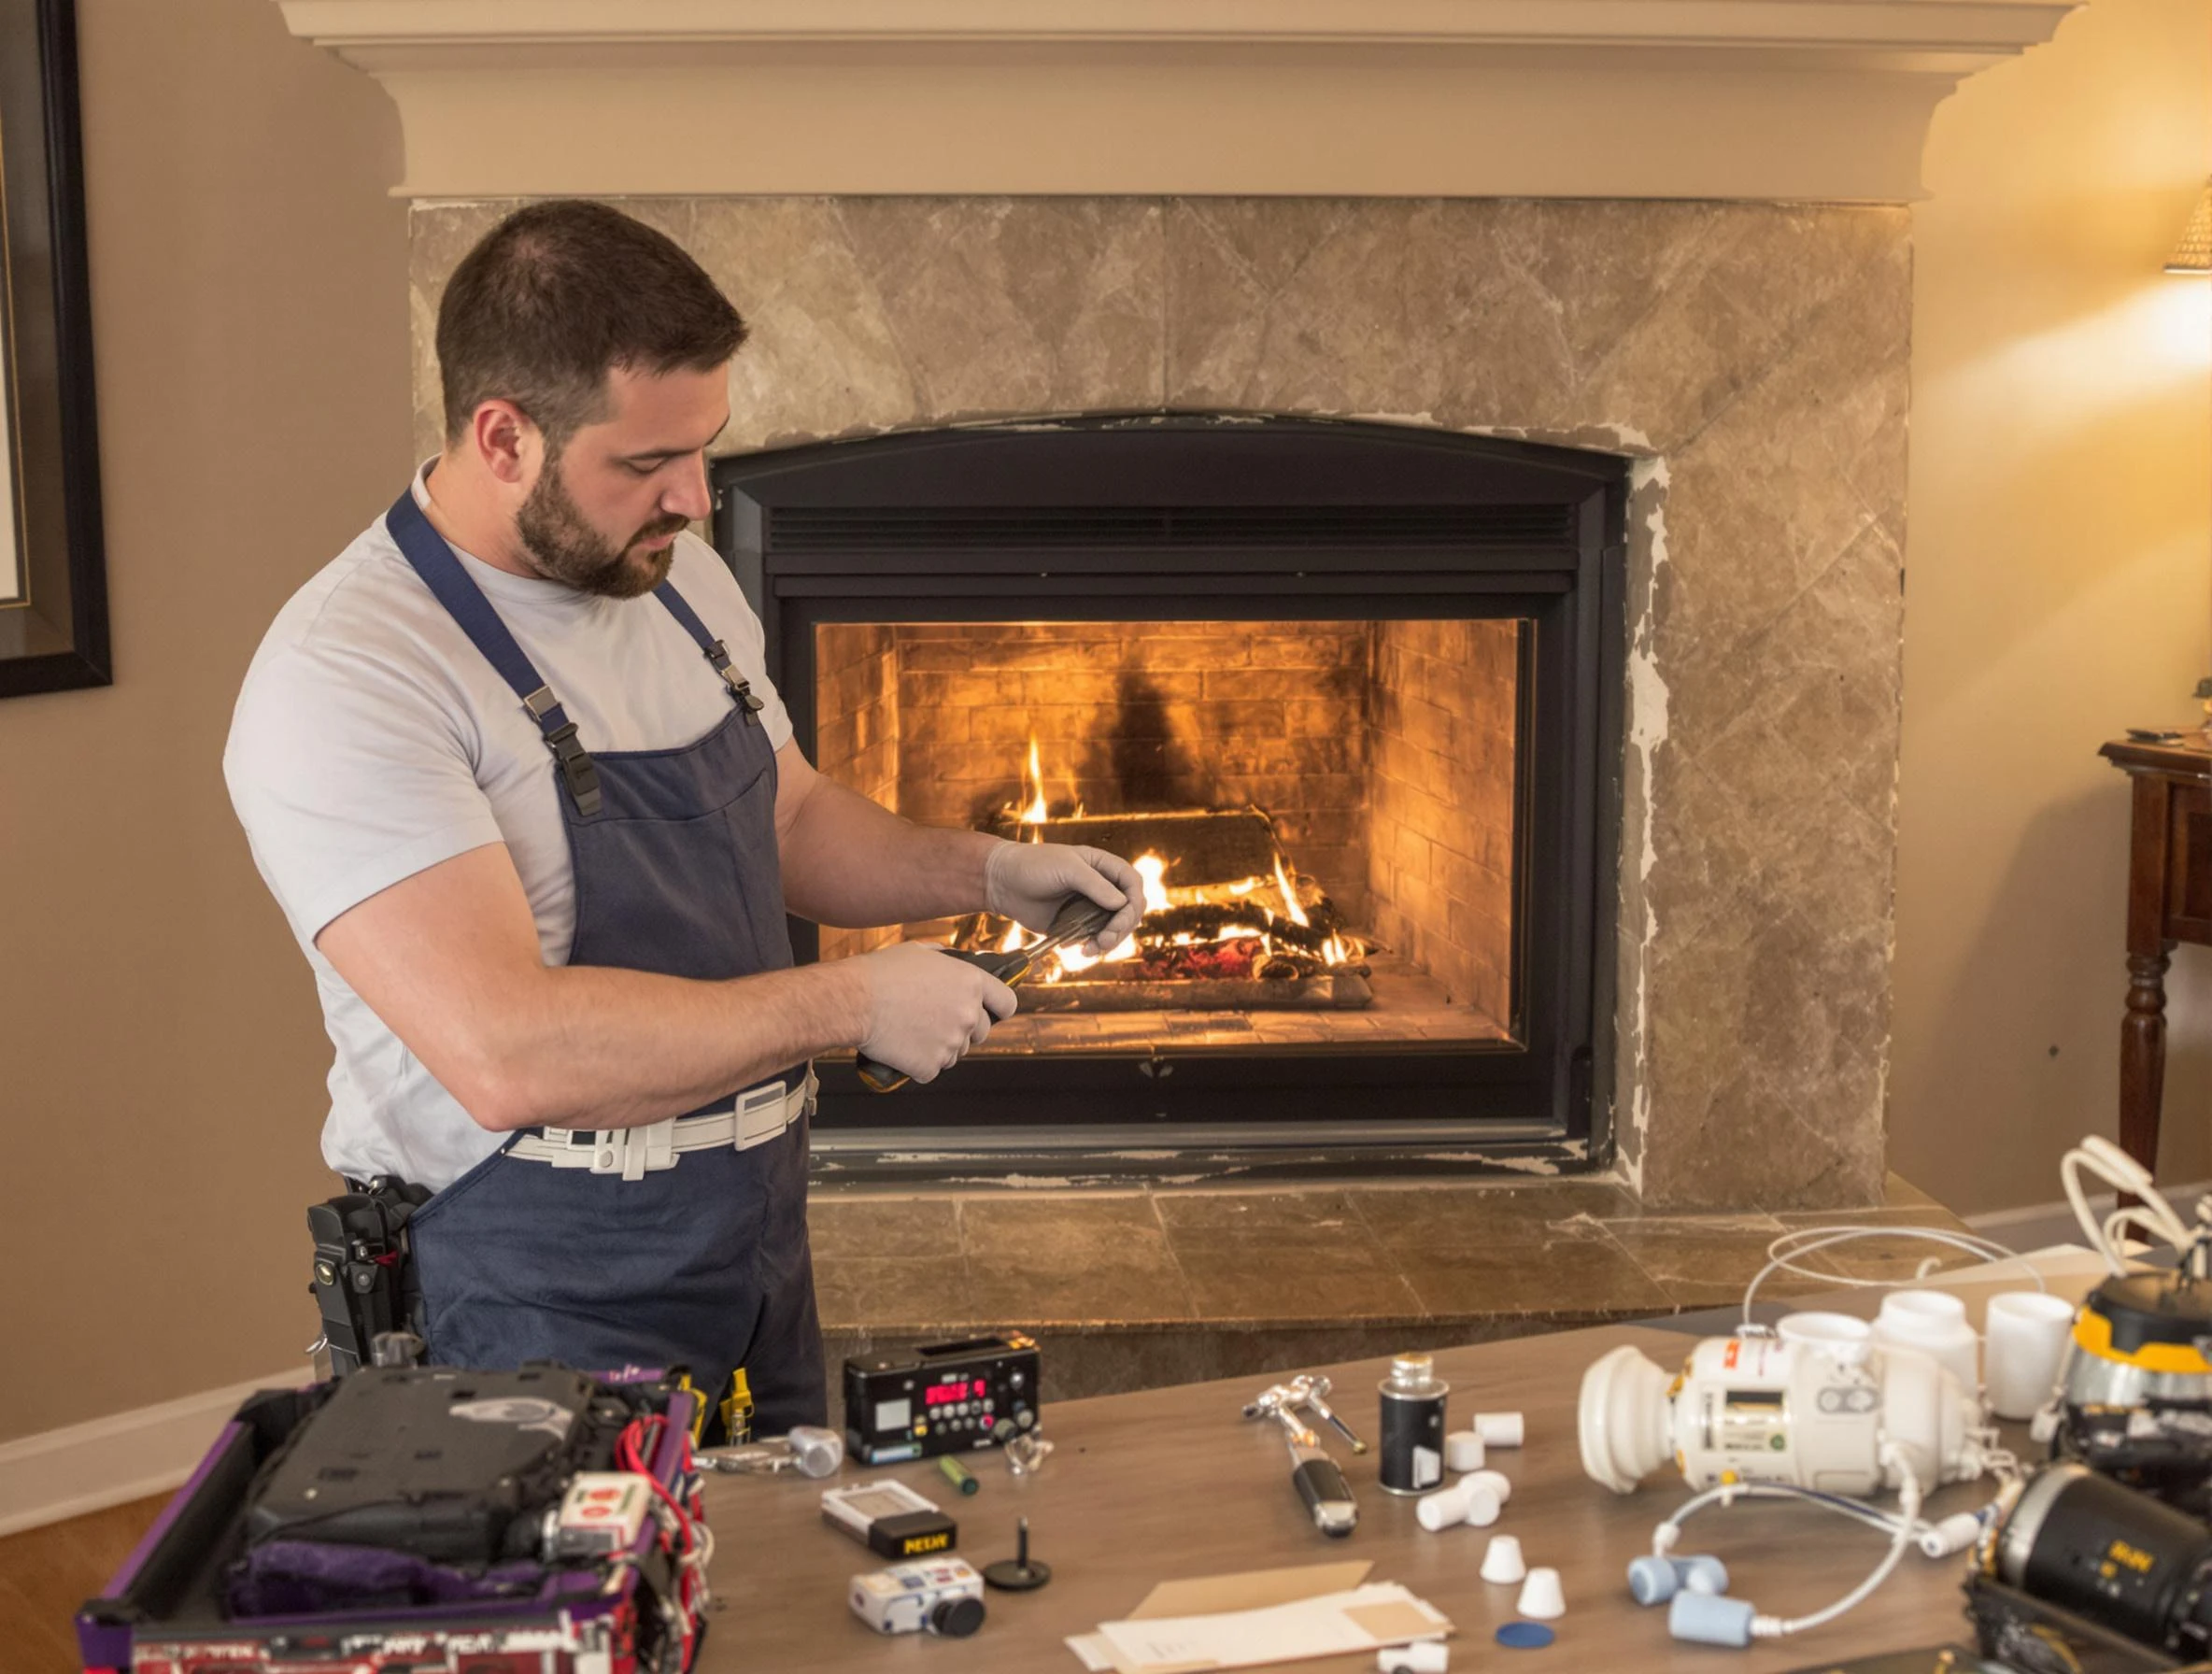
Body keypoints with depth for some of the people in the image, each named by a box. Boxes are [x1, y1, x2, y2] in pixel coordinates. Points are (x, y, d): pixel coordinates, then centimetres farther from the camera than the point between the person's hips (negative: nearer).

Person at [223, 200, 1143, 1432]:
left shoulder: (678, 577, 4)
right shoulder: (344, 682, -23)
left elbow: (792, 820, 19)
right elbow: (507, 1054, -32)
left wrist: (989, 874, 1)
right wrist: (849, 1005, -25)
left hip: (757, 1244, 8)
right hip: (538, 1309, -8)